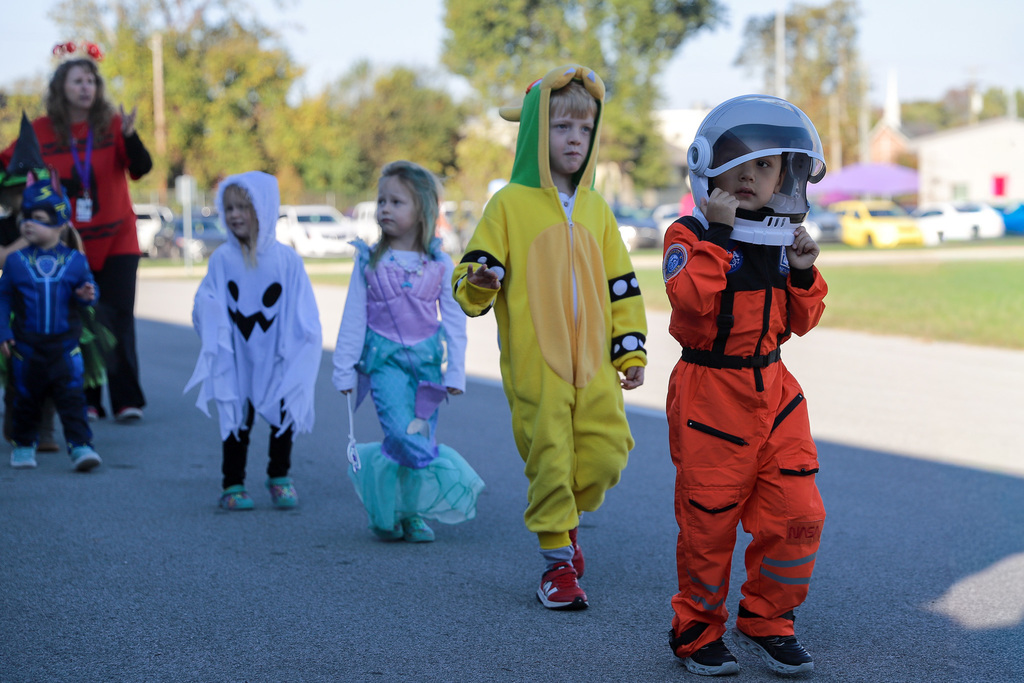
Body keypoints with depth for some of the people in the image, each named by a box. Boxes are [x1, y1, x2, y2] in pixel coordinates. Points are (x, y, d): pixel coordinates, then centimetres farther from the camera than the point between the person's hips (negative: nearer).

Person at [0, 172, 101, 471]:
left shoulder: (74, 261, 0)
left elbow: (88, 289, 7)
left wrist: (87, 295, -18)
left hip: (64, 345, -1)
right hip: (26, 345, 1)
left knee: (72, 396, -8)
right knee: (26, 398, 11)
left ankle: (80, 446, -7)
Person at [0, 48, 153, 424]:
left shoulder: (111, 124, 0)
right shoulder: (41, 131, 1)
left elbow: (140, 169, -12)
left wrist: (129, 135, -28)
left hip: (116, 241, 0)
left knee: (118, 320, -4)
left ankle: (127, 400, -2)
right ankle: (86, 401, 10)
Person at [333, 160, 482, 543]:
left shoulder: (441, 265, 1)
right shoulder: (370, 263, -1)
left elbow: (454, 320, 4)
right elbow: (353, 319, 2)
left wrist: (455, 371, 0)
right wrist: (344, 369, 1)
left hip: (427, 358, 2)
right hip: (385, 358, -2)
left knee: (422, 442, 2)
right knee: (405, 437, -18)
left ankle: (410, 513, 20)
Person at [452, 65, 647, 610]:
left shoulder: (595, 209, 12)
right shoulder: (510, 204, -1)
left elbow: (620, 284, 16)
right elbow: (476, 271, -2)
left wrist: (631, 349, 12)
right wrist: (479, 284, -26)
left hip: (594, 365, 4)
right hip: (535, 366, -4)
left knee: (605, 456, 1)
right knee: (549, 458, -2)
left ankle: (564, 517, 29)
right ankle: (558, 560, 12)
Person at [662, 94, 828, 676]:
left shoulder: (782, 238, 9)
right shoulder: (691, 236, -9)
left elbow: (799, 321, 13)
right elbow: (691, 300, -27)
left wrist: (802, 272, -4)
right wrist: (716, 235, -27)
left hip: (774, 389, 5)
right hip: (710, 394, -5)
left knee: (797, 516, 2)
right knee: (708, 522, 2)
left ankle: (765, 623, 19)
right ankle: (699, 630, 20)